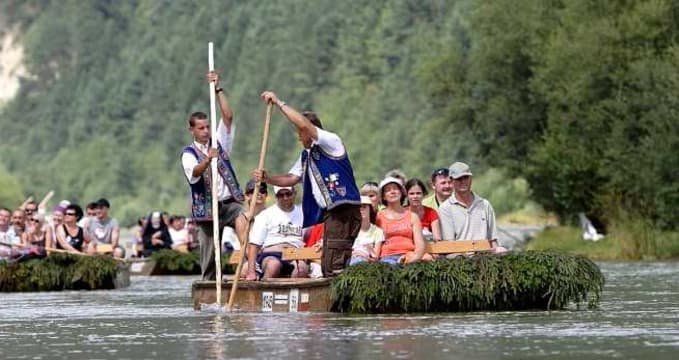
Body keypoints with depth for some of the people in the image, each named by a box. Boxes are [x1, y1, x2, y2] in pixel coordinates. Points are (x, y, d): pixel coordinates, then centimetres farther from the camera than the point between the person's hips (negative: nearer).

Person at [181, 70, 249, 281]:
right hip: (206, 207, -1)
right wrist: (207, 159, -39)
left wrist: (217, 89, -6)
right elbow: (193, 172, -19)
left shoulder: (219, 142, 13)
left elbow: (228, 117, 1)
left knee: (242, 220, -31)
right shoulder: (189, 153, 2)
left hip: (229, 202, 1)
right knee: (209, 252, 0)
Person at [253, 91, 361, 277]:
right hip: (330, 213, 10)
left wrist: (279, 102, -13)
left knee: (334, 265, -16)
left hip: (344, 210, -10)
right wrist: (266, 178, 5)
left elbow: (304, 124, -18)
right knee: (328, 267, 8)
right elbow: (290, 178, 23)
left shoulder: (331, 142, -6)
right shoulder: (306, 155, 22)